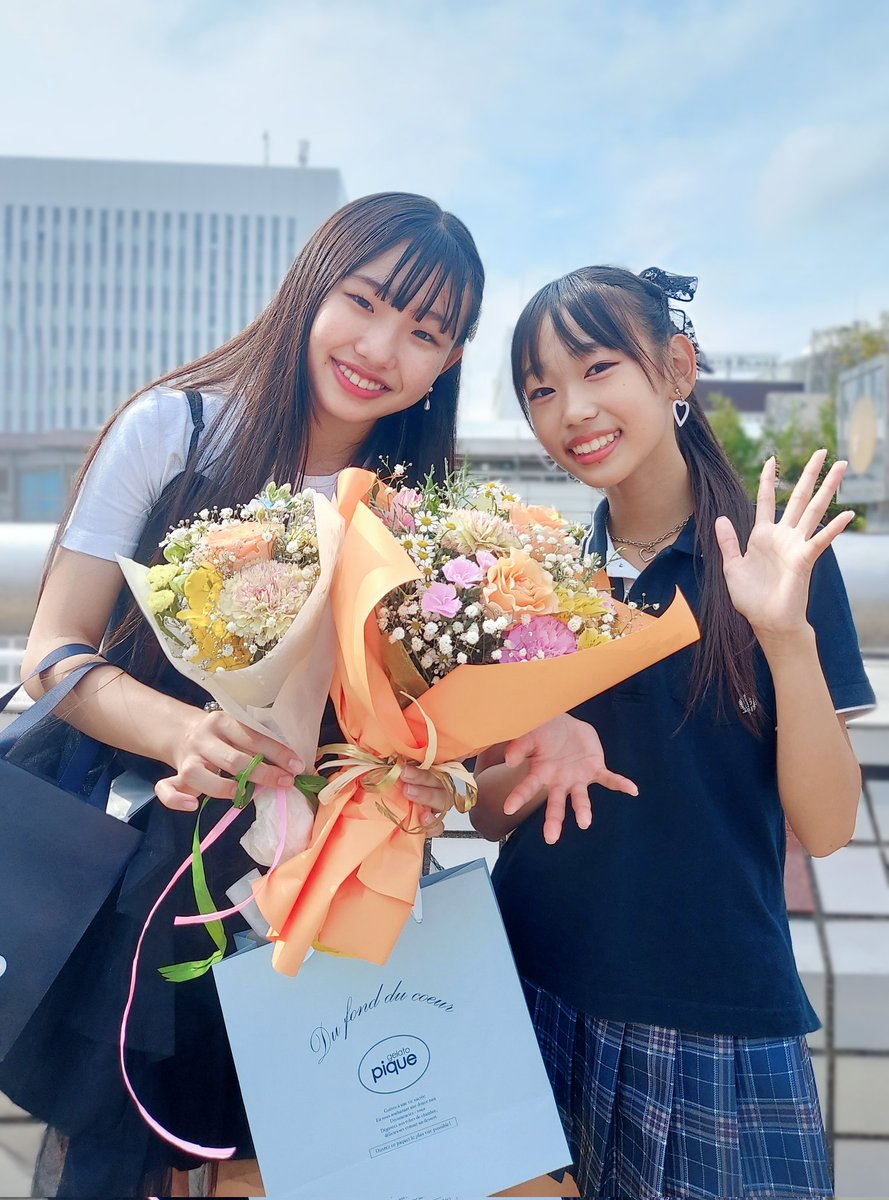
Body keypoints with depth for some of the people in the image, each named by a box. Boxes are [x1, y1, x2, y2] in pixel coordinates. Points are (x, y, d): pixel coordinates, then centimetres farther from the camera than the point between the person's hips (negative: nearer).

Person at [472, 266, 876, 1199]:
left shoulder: (778, 557, -7)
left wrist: (787, 633, -25)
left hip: (717, 1030, -2)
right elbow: (490, 813, 3)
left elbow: (825, 827, -11)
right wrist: (538, 751, -18)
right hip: (538, 1001, 3)